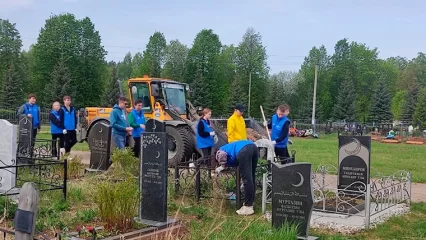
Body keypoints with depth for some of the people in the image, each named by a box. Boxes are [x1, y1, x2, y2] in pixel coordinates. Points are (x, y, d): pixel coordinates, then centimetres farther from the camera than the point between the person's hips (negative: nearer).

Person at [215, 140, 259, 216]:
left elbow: (222, 155, 0)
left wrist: (222, 166, 14)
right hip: (253, 146, 8)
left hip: (243, 151, -8)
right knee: (251, 177, 16)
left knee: (247, 179, -5)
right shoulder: (230, 147, 46)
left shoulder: (220, 151, 24)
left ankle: (248, 207, -2)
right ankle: (250, 202, 26)